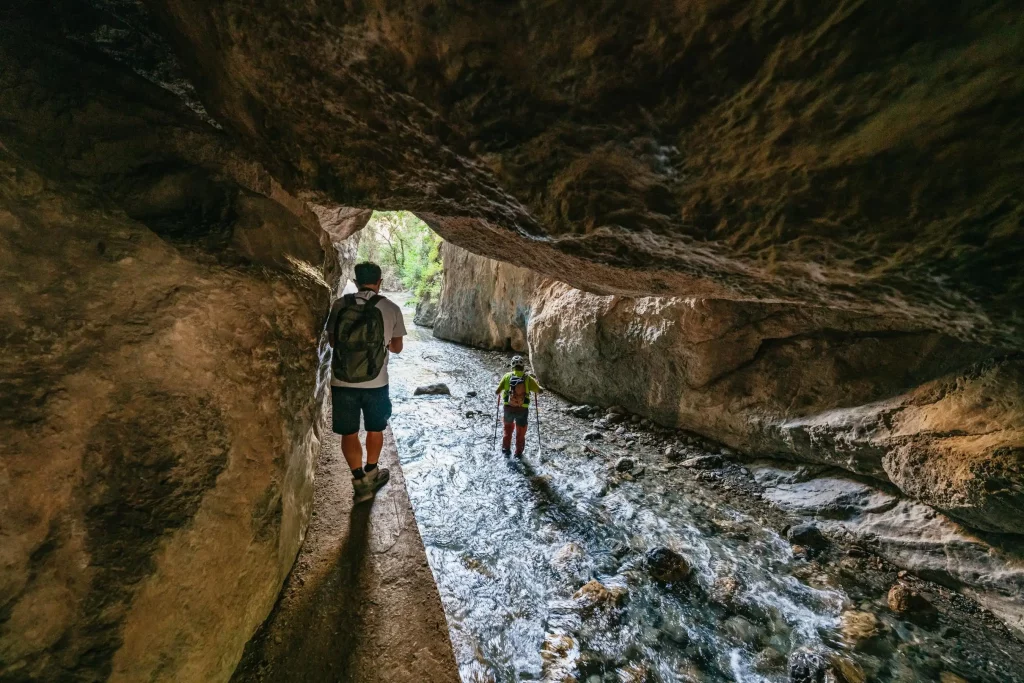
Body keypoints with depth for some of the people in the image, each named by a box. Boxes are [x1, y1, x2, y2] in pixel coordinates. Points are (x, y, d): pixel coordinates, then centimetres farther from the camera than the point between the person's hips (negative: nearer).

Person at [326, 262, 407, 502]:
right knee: (375, 429, 21)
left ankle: (360, 483, 19)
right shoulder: (391, 308, -4)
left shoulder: (340, 305, -1)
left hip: (342, 382, 1)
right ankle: (371, 474, 37)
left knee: (348, 433, 15)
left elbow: (332, 340, 11)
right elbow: (396, 348, 4)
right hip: (375, 383, 0)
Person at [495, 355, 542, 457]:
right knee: (520, 432, 19)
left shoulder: (507, 376, -5)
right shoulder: (528, 378, -7)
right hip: (522, 409, -1)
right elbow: (539, 391, 1)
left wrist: (500, 393, 19)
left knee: (508, 427, 28)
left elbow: (497, 392, -4)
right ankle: (518, 453, 26)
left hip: (508, 408, 1)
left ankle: (506, 450, 31)